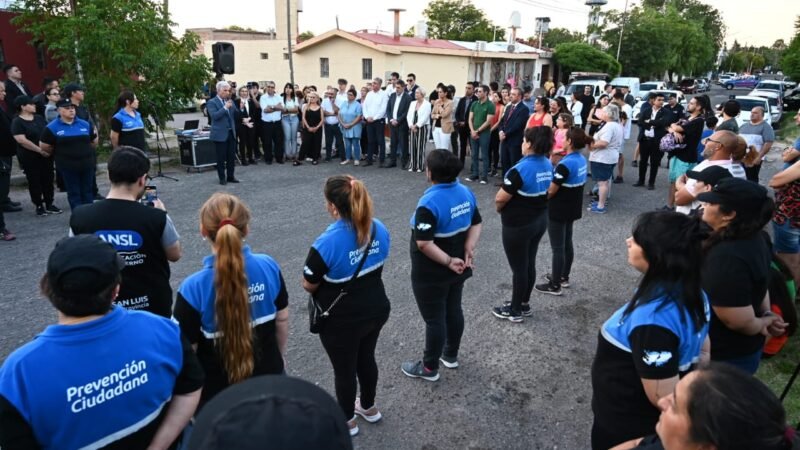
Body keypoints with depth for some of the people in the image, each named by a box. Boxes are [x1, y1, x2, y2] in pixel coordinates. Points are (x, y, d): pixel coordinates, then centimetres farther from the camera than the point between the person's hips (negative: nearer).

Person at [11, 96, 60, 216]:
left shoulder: (39, 118, 10)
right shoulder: (17, 122, -9)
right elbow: (21, 140, -17)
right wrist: (39, 150, -19)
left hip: (46, 154, 5)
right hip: (29, 157, -5)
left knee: (48, 179, 8)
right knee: (34, 181, 3)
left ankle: (49, 204, 18)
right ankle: (39, 206, 13)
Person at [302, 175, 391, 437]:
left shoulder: (327, 243, -30)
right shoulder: (379, 229, -9)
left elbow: (309, 285, -16)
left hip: (342, 321, -6)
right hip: (376, 309, 6)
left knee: (344, 369, 18)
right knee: (366, 358, 28)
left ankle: (347, 421, 42)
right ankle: (369, 407, 50)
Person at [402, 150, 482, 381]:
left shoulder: (429, 203, -27)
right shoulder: (466, 192, -1)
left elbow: (424, 244, -30)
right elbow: (476, 224, 5)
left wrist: (448, 261, -20)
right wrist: (469, 249, -5)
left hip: (432, 273, -8)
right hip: (458, 267, 8)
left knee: (434, 319, 6)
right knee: (454, 310, 22)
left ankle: (429, 368, 24)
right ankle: (451, 355, 41)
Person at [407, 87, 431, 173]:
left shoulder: (427, 104, -5)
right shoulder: (413, 103, 13)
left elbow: (424, 118, -13)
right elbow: (408, 116, 8)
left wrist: (416, 125, -14)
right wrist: (411, 125, -7)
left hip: (422, 128, -5)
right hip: (413, 128, 5)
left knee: (420, 147, -5)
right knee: (413, 146, 5)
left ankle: (420, 166, 1)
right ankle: (413, 166, 11)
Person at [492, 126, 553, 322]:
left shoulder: (520, 170, -25)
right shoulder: (548, 165, 1)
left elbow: (500, 199, -20)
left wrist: (499, 207, 2)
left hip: (518, 225, -8)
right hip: (540, 220, 8)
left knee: (518, 267, 6)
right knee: (529, 264, 19)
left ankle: (515, 311, 21)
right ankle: (524, 304, 34)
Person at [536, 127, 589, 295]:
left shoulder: (565, 164, -25)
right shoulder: (582, 160, 3)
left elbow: (551, 191, -20)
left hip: (558, 210, -9)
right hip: (573, 209, 9)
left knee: (557, 248, 1)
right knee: (567, 244, 20)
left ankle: (555, 285, 12)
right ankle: (564, 277, 35)